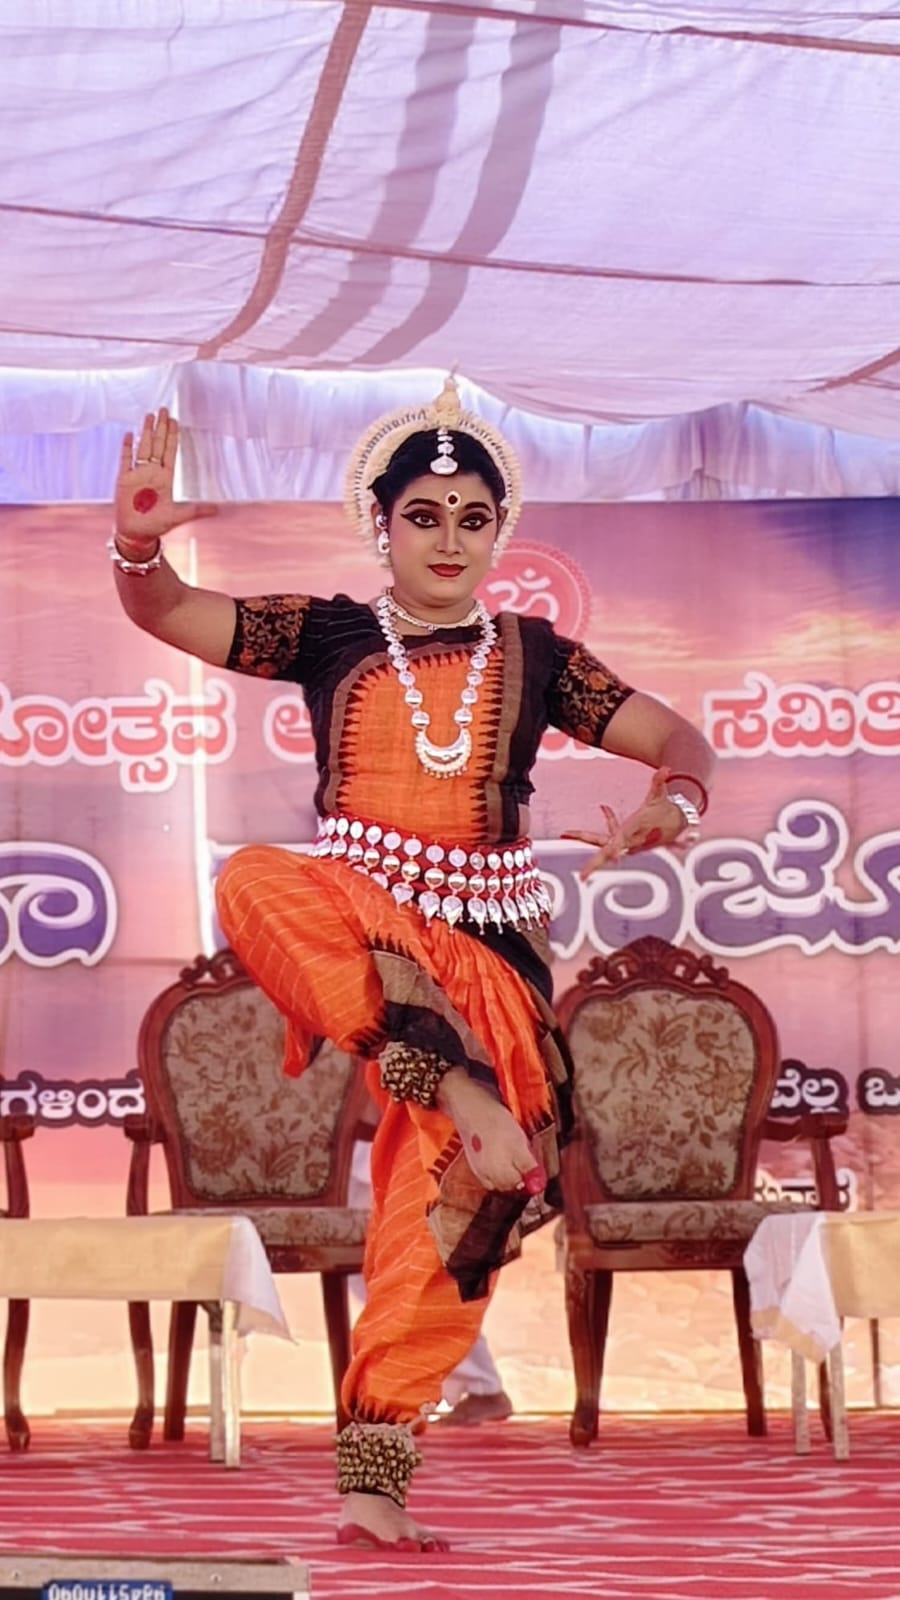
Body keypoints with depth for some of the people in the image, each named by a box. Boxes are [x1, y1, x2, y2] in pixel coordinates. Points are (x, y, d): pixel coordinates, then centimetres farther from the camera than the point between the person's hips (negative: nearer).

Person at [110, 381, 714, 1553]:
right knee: (254, 882, -35)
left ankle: (374, 1485, -2)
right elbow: (164, 612, 2)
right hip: (346, 922, -1)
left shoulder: (532, 656, 12)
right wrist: (138, 540, -21)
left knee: (441, 1206, -10)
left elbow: (678, 740, 9)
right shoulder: (329, 635, 9)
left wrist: (674, 800, -15)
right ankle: (460, 1088, -38)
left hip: (487, 948, 1)